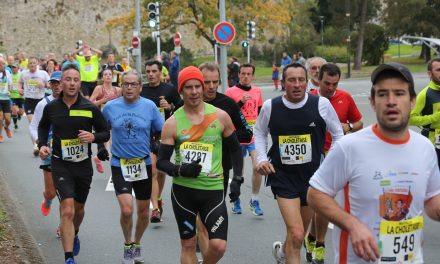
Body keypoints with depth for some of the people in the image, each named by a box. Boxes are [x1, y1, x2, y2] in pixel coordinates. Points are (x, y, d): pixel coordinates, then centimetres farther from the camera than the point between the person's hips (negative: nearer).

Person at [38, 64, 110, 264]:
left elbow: (105, 133, 2)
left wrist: (93, 137, -19)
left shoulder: (90, 108, -7)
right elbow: (43, 126, 18)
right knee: (67, 211, -15)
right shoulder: (51, 108, -3)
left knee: (78, 208, 20)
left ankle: (74, 235, 52)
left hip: (83, 165, 2)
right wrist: (42, 145, 1)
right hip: (61, 165, -1)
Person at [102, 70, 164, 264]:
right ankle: (127, 245, 9)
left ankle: (136, 245, 37)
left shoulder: (150, 106, -3)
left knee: (144, 212, 11)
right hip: (119, 165, -1)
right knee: (126, 209, -17)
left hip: (144, 164, 2)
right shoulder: (110, 107, -2)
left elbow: (160, 132, 6)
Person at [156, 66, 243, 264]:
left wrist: (237, 178, 2)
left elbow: (235, 149, 12)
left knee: (219, 245, -9)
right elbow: (161, 162, -1)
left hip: (213, 189, 0)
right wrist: (180, 170, -20)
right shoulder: (172, 123, -4)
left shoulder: (220, 116, -1)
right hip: (183, 190, 0)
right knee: (188, 245, 8)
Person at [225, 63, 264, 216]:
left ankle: (254, 201, 3)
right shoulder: (231, 92, -6)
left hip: (254, 137, 2)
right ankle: (236, 201, 26)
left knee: (257, 167, -12)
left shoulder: (257, 91, 8)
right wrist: (240, 102, -21)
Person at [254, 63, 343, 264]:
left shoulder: (321, 104, -9)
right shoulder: (270, 106, -6)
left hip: (313, 176, 2)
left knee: (299, 234, 20)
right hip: (282, 177, -2)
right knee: (296, 234, -16)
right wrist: (261, 159, 0)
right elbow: (259, 132, 12)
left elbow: (337, 134, 5)